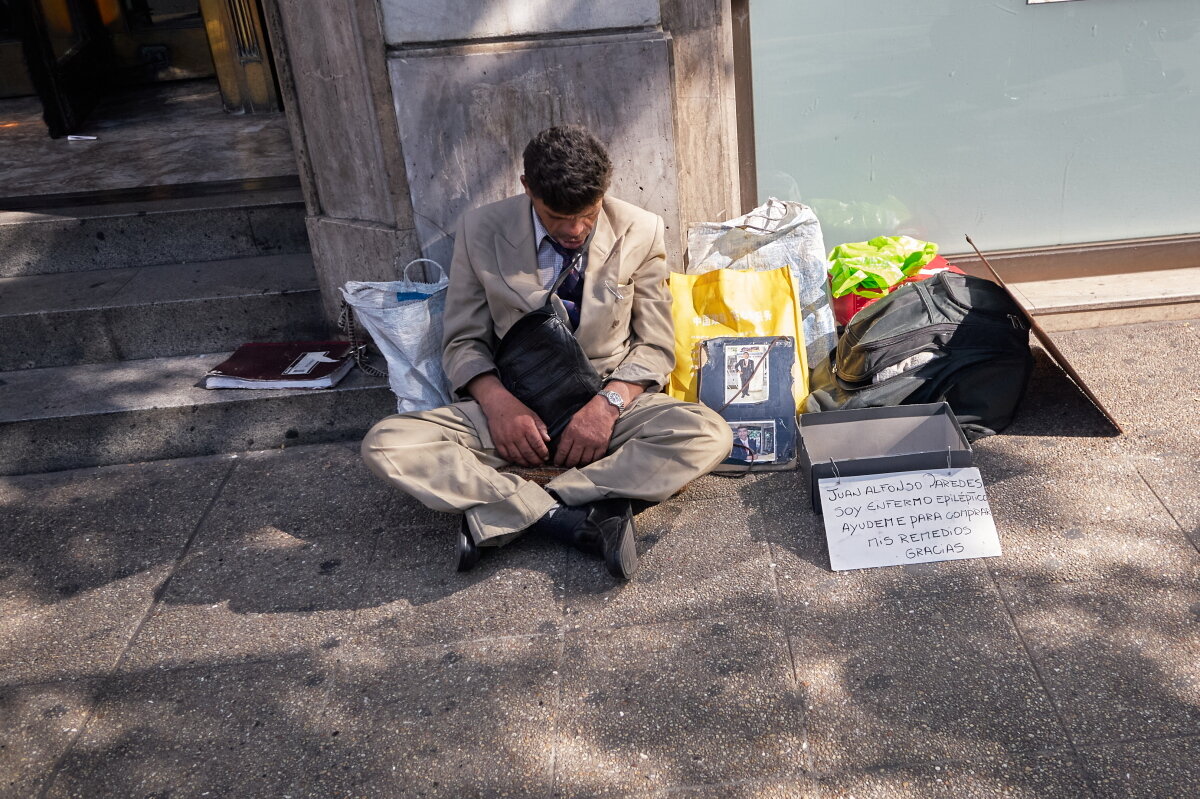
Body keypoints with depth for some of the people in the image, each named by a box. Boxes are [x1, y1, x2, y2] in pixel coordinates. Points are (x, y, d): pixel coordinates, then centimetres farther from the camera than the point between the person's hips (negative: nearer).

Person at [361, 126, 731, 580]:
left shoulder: (640, 232, -3)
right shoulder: (481, 231, -4)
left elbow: (655, 346, 2)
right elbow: (463, 341, 2)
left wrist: (610, 402, -18)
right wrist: (495, 399, -19)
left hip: (607, 404, 1)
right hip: (514, 409, 0)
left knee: (709, 436, -30)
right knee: (385, 445, -23)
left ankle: (500, 513, -29)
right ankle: (577, 519, -29)